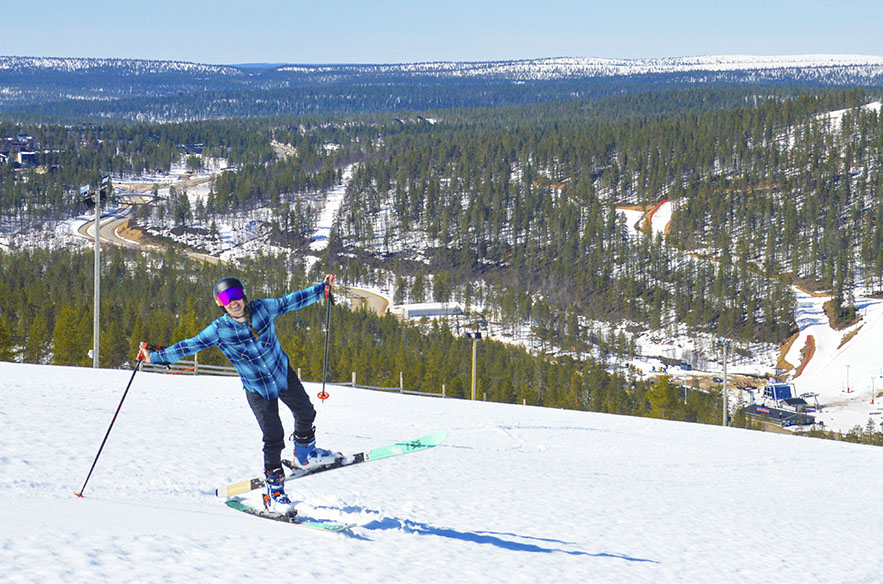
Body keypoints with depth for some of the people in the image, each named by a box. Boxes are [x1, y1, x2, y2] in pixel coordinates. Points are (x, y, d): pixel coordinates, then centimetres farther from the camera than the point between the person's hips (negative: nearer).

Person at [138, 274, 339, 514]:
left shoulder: (262, 308, -13)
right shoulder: (219, 329, -19)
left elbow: (291, 301, 0)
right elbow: (189, 346, -14)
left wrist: (322, 288, 4)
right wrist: (155, 357, -15)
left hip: (283, 373, 4)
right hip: (257, 388, -4)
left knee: (305, 413, 10)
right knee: (273, 436, -10)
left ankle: (305, 455, 39)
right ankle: (274, 492, 1)